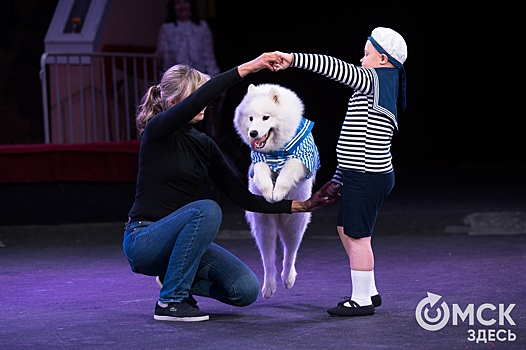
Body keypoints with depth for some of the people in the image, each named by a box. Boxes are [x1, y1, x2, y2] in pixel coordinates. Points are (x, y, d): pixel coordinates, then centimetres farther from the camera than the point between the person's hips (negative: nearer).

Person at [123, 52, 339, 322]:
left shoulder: (204, 145, 9)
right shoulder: (157, 131, -11)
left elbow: (243, 197, 6)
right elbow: (196, 101, -32)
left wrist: (301, 205, -1)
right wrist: (245, 68, -35)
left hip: (180, 238, 6)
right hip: (143, 240, -6)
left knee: (246, 290, -13)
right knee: (206, 210, -33)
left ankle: (176, 277, 13)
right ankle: (171, 301, -19)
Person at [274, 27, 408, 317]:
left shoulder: (376, 80, -10)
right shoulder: (379, 91, 20)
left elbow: (336, 68, -26)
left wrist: (293, 59, -29)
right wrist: (338, 180, 24)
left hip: (368, 178, -11)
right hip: (359, 175, 11)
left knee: (357, 236, -4)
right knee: (345, 229, 19)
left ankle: (361, 300, 4)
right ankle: (369, 291, 26)